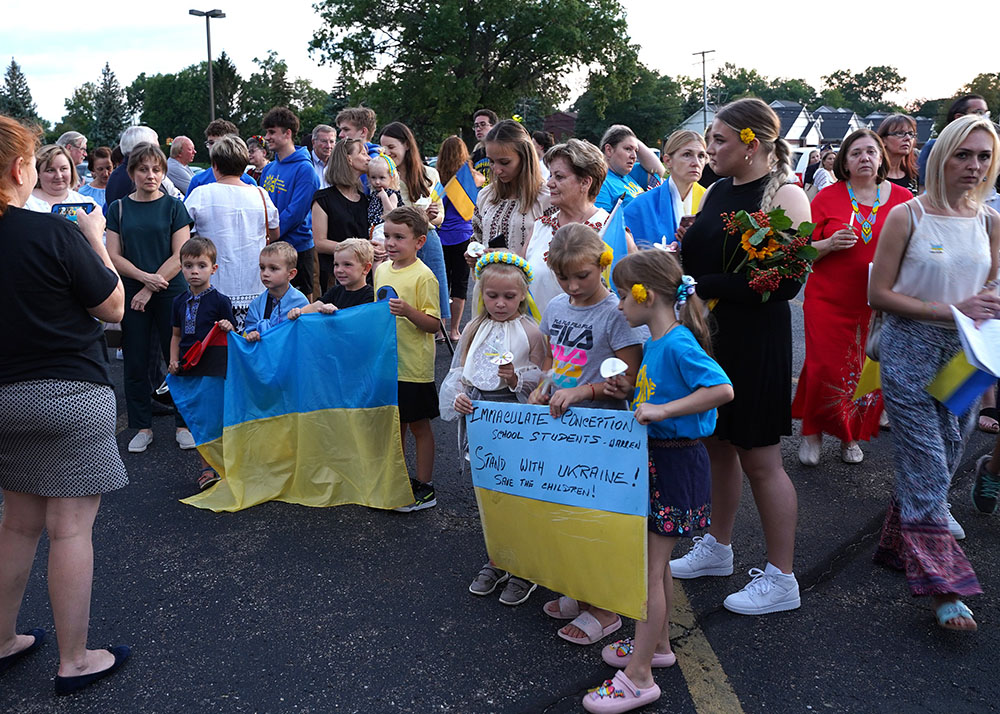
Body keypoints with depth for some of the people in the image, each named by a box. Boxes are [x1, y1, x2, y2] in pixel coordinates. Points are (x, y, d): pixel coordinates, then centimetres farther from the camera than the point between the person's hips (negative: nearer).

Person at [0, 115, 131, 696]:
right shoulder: (54, 233, -17)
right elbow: (114, 306, -7)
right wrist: (95, 239, 2)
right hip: (68, 394, -6)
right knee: (71, 528, 3)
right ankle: (75, 661, 13)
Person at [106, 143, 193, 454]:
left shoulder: (174, 206, 2)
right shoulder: (118, 208, 7)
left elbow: (180, 256, -5)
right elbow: (113, 256, 2)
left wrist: (150, 289, -11)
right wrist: (144, 276, -14)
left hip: (170, 293, -2)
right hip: (131, 294, 2)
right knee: (136, 362, 6)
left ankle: (184, 424, 14)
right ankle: (142, 427, 19)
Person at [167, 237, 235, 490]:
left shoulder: (220, 301, -4)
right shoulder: (180, 302, 10)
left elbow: (232, 334, -1)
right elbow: (177, 335, 18)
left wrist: (228, 328, -24)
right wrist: (173, 360, 4)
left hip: (214, 367, -5)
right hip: (188, 369, 5)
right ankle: (206, 467, 18)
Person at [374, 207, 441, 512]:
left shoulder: (423, 275, -15)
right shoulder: (381, 270, 6)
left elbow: (434, 324, -16)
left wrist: (407, 310, -30)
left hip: (413, 366, -6)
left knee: (418, 425, 5)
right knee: (395, 423, 18)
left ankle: (424, 488, 17)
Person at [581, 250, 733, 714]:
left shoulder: (678, 344, -21)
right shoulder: (654, 342, 8)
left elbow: (722, 389, -31)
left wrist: (661, 410, -32)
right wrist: (629, 396, 6)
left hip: (677, 463, -10)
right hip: (655, 458, 10)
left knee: (650, 568, -3)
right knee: (655, 562, 21)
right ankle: (657, 644, 38)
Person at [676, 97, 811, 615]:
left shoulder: (784, 194, -12)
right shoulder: (720, 191, 11)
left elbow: (785, 281, -20)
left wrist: (703, 286, -19)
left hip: (755, 339, -7)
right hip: (710, 335, 7)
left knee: (759, 459, 1)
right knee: (718, 445, 17)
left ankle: (781, 579, 15)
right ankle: (717, 548, 34)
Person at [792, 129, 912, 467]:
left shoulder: (902, 198, 4)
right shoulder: (827, 198, -1)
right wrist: (830, 244, -18)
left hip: (879, 306, 2)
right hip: (829, 303, -2)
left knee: (868, 373, 6)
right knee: (824, 368, -2)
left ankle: (851, 437, 26)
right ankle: (812, 432, 19)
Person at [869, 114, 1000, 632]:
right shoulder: (907, 216, -8)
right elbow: (878, 293, -10)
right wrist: (950, 310, -17)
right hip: (911, 351, -5)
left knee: (944, 460, 12)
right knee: (927, 467, -5)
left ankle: (899, 545, 32)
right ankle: (942, 587, 1)